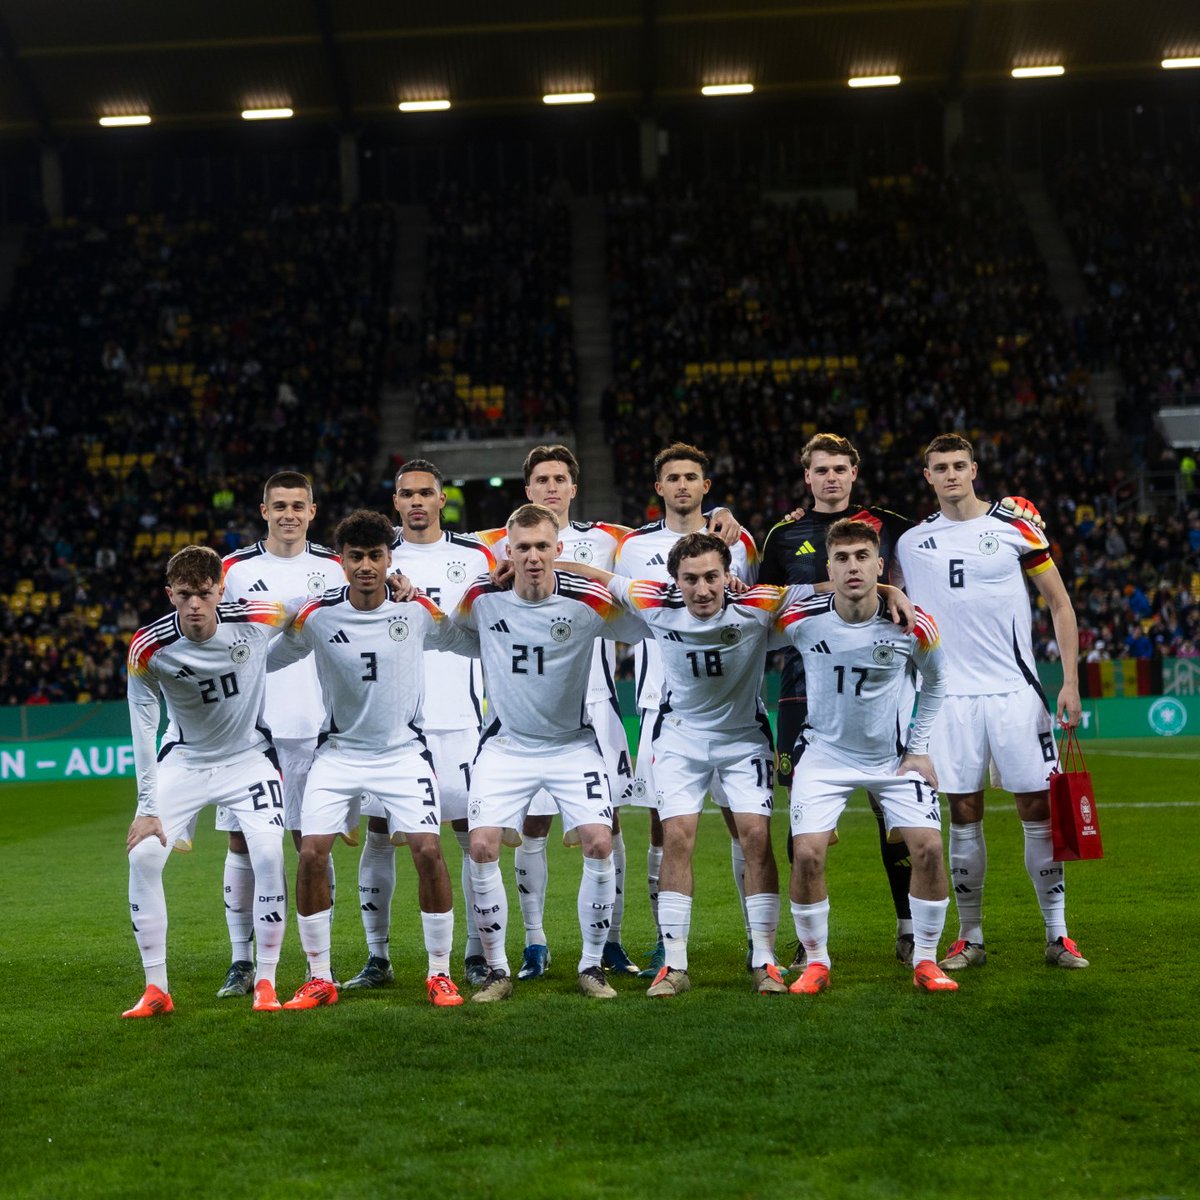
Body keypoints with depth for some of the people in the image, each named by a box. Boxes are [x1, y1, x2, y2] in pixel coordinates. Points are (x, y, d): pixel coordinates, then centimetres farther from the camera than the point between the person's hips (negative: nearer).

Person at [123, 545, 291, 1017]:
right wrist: (147, 808, -14)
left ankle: (265, 983, -2)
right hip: (183, 761, 1)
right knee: (143, 855, -12)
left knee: (269, 855, -17)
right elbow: (144, 726, -14)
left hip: (248, 756, -1)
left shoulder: (257, 620, -22)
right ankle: (156, 989, 1)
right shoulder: (148, 648, -21)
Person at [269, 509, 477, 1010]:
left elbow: (474, 643, 8)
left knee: (428, 851, -14)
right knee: (311, 853, -11)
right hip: (339, 751, 1)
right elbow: (266, 658, 4)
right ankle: (320, 978, 5)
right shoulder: (316, 615, -9)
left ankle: (440, 973, 2)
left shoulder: (417, 609, -7)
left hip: (403, 750, 0)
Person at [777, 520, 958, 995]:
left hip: (892, 756, 1)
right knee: (806, 854, -15)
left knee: (928, 848, -12)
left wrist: (919, 747, 4)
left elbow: (935, 680, 6)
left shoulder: (913, 625, -14)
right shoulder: (800, 620, -17)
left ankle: (925, 961, 7)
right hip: (824, 754, 0)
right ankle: (815, 962, 6)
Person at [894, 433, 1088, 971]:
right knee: (963, 815, 4)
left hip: (1015, 691, -1)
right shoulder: (913, 540, 7)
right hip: (951, 697, 2)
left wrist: (1070, 681, -2)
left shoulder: (1015, 527, 1)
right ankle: (970, 938, 12)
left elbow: (1060, 605, 5)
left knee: (1038, 810, -1)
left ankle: (1058, 935, 8)